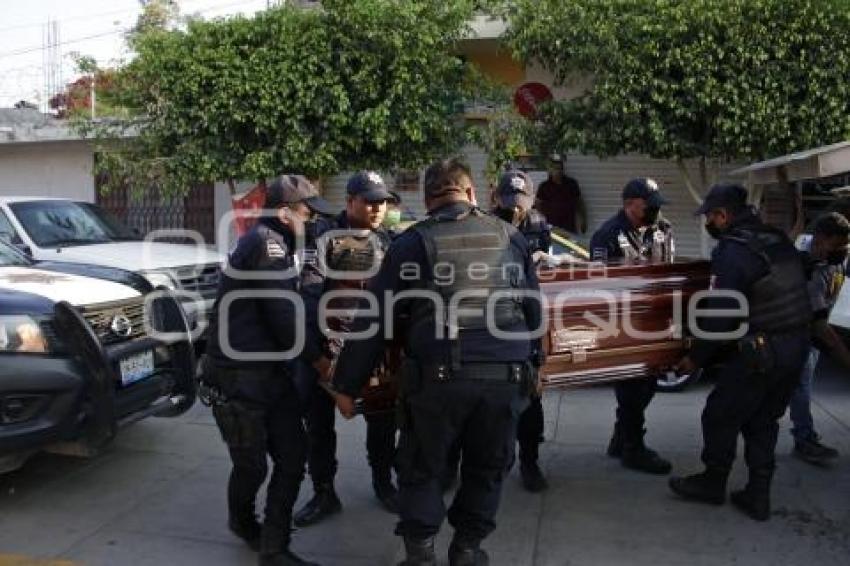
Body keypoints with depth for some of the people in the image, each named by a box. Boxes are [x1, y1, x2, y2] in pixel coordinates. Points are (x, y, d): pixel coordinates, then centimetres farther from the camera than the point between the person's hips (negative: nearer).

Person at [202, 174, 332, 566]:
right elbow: (285, 318, -20)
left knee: (293, 458, 5)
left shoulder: (271, 243, 15)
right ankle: (243, 523, 36)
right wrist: (319, 359, -6)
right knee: (252, 466, 7)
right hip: (237, 377, -9)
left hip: (270, 372, 9)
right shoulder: (267, 242, -17)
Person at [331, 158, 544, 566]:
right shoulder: (511, 237, 11)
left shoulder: (412, 242, 2)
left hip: (438, 376, -2)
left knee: (421, 469, 17)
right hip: (506, 375, 3)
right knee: (486, 468, 22)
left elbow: (375, 319, -1)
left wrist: (347, 383, 6)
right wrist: (532, 362, 32)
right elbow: (534, 310, 18)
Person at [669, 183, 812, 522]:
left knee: (721, 417, 10)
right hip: (798, 345, 8)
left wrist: (696, 358, -6)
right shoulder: (780, 241, 8)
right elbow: (794, 293, 15)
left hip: (760, 352, -8)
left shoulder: (732, 252, -17)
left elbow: (720, 314, -18)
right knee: (763, 422, 17)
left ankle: (712, 483, 26)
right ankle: (758, 496, 23)